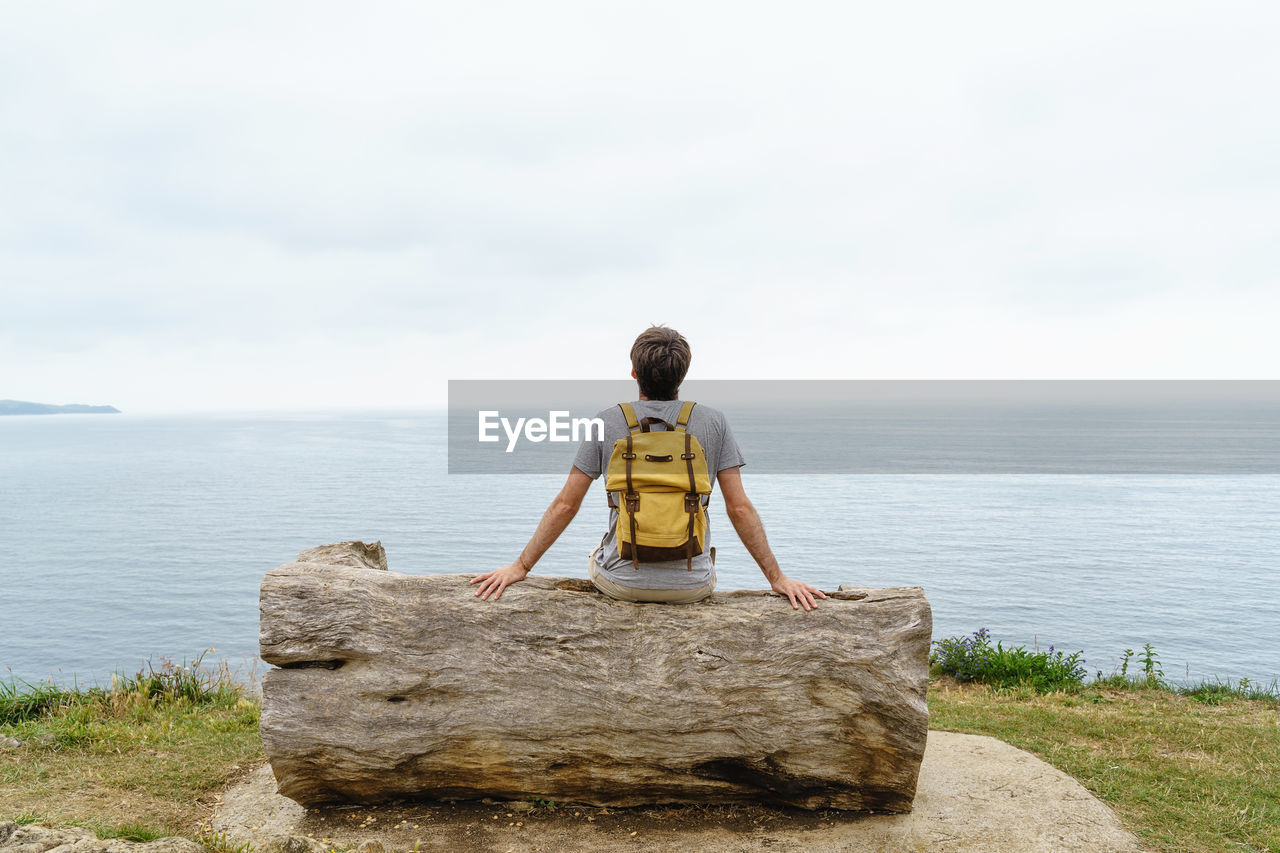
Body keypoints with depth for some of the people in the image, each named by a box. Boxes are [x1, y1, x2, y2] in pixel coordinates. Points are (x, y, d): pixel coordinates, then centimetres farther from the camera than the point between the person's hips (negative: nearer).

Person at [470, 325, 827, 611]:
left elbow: (565, 505, -4)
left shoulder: (606, 423, -7)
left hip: (621, 583, 0)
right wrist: (777, 578, 4)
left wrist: (520, 566, 6)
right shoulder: (713, 423, -6)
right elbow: (740, 508, -6)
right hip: (692, 585, 1)